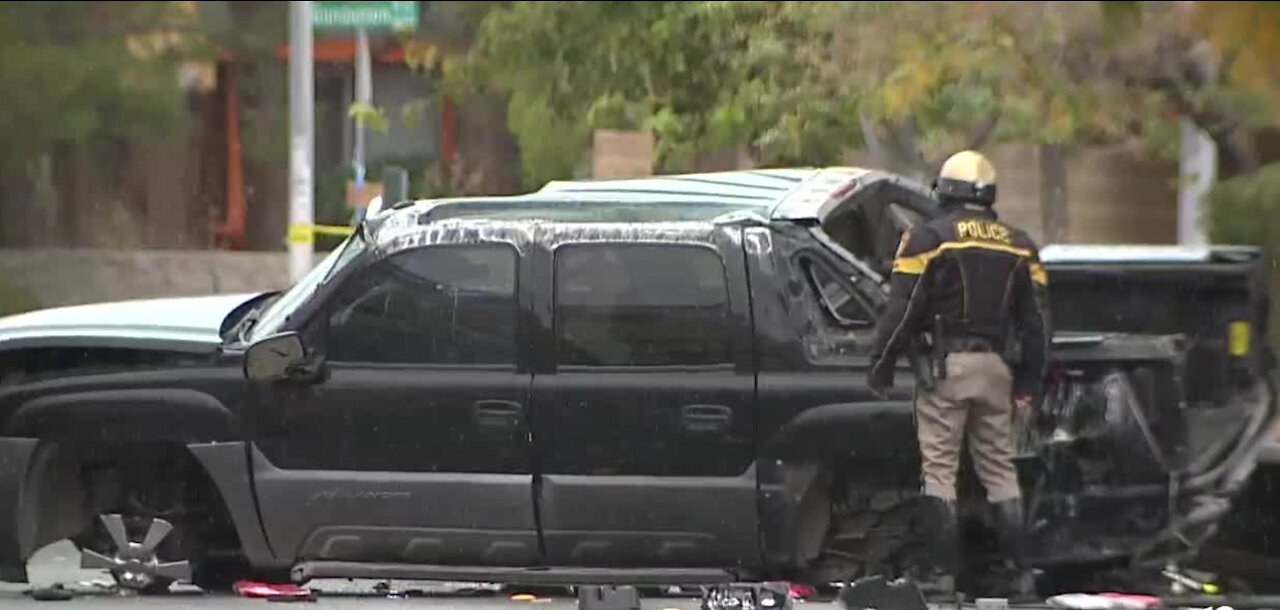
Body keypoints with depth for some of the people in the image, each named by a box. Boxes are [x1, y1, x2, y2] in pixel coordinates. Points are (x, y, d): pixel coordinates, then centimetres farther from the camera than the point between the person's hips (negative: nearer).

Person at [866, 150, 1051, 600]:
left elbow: (901, 309, -9)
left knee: (939, 470, -2)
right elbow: (1035, 320, 14)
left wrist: (881, 365, -3)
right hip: (997, 367, 5)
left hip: (946, 364, -5)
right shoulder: (1019, 246, 13)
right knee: (999, 469, 11)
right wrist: (1030, 382, 18)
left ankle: (943, 572, -6)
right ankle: (1020, 570, 8)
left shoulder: (928, 239, -4)